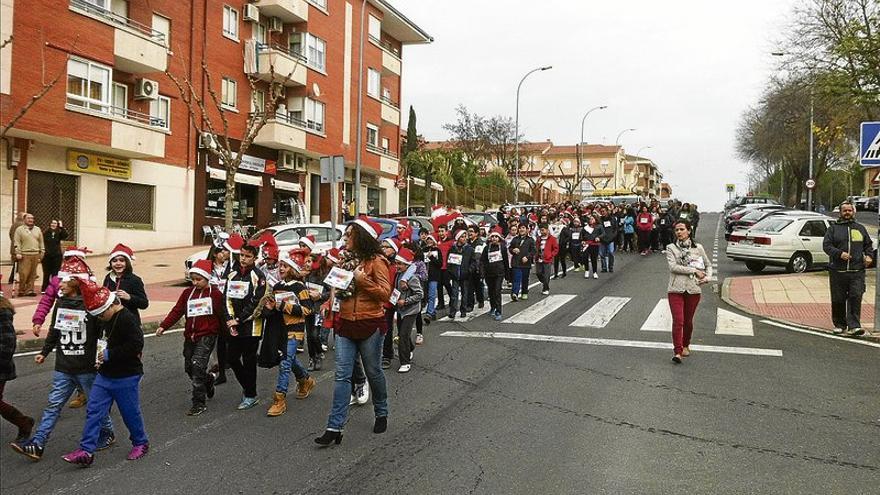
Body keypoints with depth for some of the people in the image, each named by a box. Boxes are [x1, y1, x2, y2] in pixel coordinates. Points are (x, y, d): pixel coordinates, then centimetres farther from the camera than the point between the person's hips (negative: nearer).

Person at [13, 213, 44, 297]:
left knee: (32, 274, 4)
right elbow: (17, 242, -3)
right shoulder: (19, 229, 3)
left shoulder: (37, 229, 16)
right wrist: (18, 253, -10)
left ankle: (29, 290, 10)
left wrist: (42, 252, 12)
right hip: (25, 255, -4)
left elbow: (41, 242, 17)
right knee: (23, 274, -7)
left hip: (35, 255, 4)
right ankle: (21, 290, 4)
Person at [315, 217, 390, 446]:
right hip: (346, 324, 6)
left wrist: (362, 280, -22)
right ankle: (335, 427, -1)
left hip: (370, 325, -5)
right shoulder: (347, 260, 11)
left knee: (373, 372, 11)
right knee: (342, 375, 0)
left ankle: (381, 414, 33)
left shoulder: (376, 261, -9)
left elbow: (385, 293, -14)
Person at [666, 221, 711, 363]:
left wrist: (708, 277, 0)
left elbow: (708, 265, 19)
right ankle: (677, 351, -8)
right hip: (675, 289, -2)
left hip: (693, 289, 2)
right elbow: (673, 267, -12)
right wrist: (694, 270, -13)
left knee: (688, 321, 13)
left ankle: (686, 345, 35)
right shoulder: (671, 248, 1)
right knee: (678, 321, -11)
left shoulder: (698, 248, 7)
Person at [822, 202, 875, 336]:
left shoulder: (860, 228, 18)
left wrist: (869, 256, 3)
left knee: (856, 298, -10)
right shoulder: (833, 228, 9)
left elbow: (868, 245, 23)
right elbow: (826, 245, -1)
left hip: (857, 271, 1)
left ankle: (853, 326, -11)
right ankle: (839, 325, 17)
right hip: (837, 271, -1)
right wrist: (839, 253, -16)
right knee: (838, 300, 4)